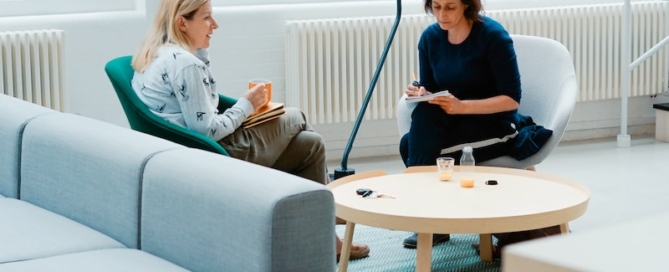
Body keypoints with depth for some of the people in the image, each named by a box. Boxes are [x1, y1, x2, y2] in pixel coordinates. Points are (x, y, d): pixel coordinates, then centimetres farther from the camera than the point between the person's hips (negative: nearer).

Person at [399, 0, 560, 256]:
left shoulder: (492, 35, -16)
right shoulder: (430, 37, 0)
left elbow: (512, 99, -18)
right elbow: (430, 91, 6)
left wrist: (463, 106, -29)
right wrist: (421, 94, -18)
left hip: (496, 125, -5)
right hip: (451, 124, 5)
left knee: (412, 147, -27)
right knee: (423, 112, -28)